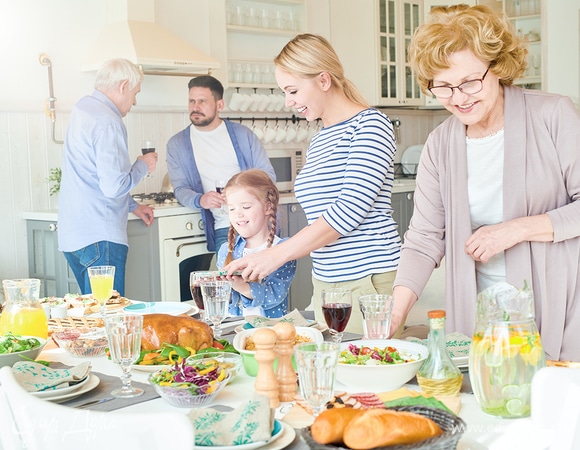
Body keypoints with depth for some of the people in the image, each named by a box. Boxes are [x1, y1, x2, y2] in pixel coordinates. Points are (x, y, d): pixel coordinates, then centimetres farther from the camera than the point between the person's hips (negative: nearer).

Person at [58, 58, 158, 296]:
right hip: (99, 237, -10)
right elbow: (114, 186, -22)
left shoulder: (83, 108, 15)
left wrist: (132, 206, 27)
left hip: (73, 232, 10)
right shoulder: (107, 123, -17)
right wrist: (143, 165, -3)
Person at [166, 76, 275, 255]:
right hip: (223, 229, 0)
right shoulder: (177, 145, 8)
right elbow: (180, 188, 6)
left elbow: (268, 175, 7)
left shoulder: (242, 134, 7)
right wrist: (200, 200, -18)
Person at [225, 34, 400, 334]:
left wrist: (277, 254, -19)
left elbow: (349, 210, -17)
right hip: (325, 282, 7)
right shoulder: (317, 142, 16)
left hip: (370, 279, -7)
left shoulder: (370, 125, -7)